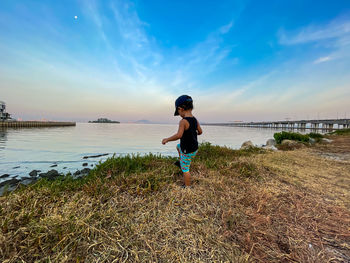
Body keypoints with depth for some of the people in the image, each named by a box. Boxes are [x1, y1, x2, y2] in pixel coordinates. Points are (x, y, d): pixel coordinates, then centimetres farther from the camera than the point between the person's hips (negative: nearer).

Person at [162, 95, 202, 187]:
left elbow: (179, 135, -39)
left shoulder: (183, 122, -26)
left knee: (185, 170, 10)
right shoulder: (195, 120, -2)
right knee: (178, 146, 33)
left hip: (187, 151, -8)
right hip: (195, 148, 8)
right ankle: (181, 163, 46)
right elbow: (200, 132, 9)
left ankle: (187, 187, 27)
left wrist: (167, 139, -26)